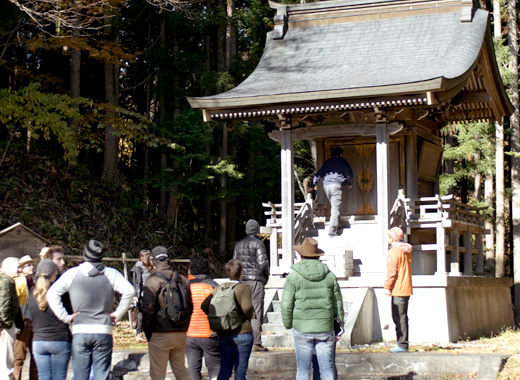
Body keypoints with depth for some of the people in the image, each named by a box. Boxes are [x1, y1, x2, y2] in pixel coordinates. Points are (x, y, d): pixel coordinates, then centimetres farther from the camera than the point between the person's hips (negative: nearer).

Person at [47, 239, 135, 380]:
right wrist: (118, 314, -2)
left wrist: (66, 317, 1)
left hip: (79, 332, 0)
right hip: (103, 331, 0)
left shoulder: (72, 273, 2)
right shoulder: (111, 274, 0)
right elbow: (129, 291, -11)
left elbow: (52, 294, -2)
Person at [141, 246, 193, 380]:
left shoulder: (152, 282, -10)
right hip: (180, 334, 5)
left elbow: (148, 311, -12)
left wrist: (147, 332, -1)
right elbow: (190, 307, 12)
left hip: (159, 335, -5)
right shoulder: (182, 279, 8)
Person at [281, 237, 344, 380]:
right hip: (325, 328, 2)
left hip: (302, 328, -2)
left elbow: (286, 304, -5)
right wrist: (340, 322, 22)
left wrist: (288, 324, 10)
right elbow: (338, 303, 11)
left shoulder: (294, 276, -4)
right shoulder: (329, 275, 5)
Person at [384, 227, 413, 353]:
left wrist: (387, 286, -11)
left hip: (398, 290, -9)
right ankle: (403, 345, 16)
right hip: (406, 289, 9)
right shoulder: (406, 251, 16)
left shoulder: (394, 251, -11)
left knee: (399, 318, -8)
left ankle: (402, 345, -9)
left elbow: (392, 271, -16)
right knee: (402, 317, 13)